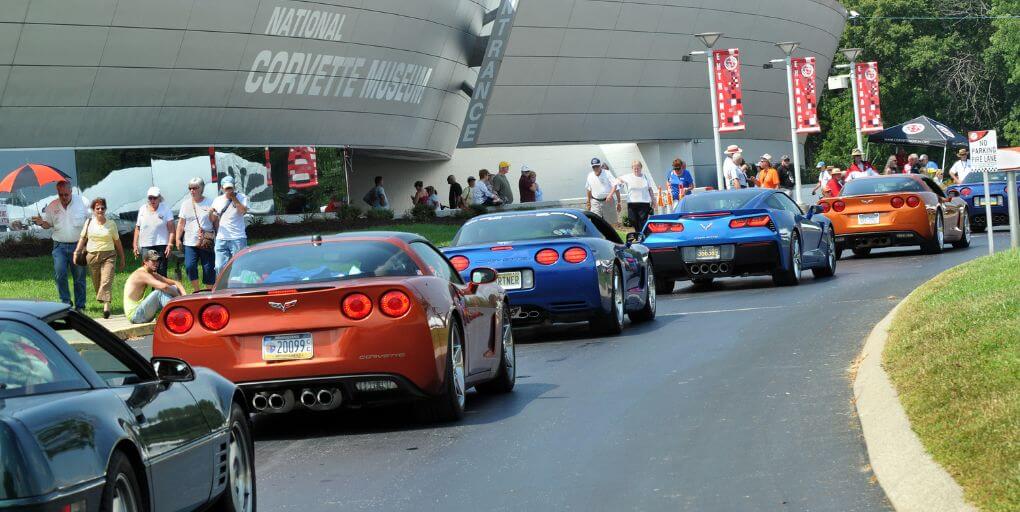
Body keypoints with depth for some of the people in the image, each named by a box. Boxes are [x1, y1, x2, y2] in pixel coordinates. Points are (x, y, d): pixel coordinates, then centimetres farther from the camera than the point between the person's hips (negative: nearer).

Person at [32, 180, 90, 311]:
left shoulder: (83, 202, -2)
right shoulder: (52, 206, 5)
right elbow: (48, 224, 15)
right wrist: (41, 223, -8)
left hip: (78, 245, -1)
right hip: (60, 246, 1)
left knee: (79, 276, 3)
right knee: (59, 274, -14)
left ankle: (80, 306, 12)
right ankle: (65, 302, -2)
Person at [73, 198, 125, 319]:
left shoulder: (111, 224, 7)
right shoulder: (89, 223, 9)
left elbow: (117, 243, 13)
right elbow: (83, 238, 13)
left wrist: (122, 259, 15)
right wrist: (77, 252, -1)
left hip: (108, 255, -2)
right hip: (92, 256, 2)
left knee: (106, 281, -18)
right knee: (96, 282, 3)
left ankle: (106, 307, -28)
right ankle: (103, 302, 22)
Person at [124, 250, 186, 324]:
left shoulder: (154, 275, 12)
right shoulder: (141, 274, -18)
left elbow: (175, 283, 9)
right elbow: (163, 286, -32)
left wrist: (184, 295, -9)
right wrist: (178, 296, -19)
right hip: (134, 315, -9)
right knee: (161, 291, -26)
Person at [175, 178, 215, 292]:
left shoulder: (210, 202, 3)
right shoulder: (186, 204, 11)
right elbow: (181, 223, 12)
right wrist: (178, 239, 5)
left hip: (207, 243, -2)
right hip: (190, 243, 2)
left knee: (208, 269, 0)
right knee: (189, 266, -13)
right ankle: (196, 291, 1)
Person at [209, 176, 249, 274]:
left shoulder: (241, 197, 1)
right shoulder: (217, 200, 13)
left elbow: (243, 211, -17)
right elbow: (212, 219, 17)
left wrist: (234, 198, -14)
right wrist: (211, 212, -5)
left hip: (237, 239, -4)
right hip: (221, 239, 4)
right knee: (220, 267, -2)